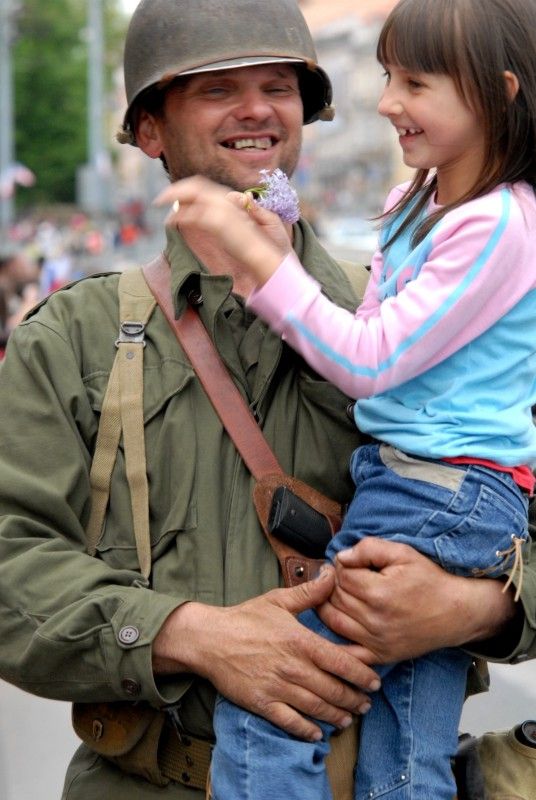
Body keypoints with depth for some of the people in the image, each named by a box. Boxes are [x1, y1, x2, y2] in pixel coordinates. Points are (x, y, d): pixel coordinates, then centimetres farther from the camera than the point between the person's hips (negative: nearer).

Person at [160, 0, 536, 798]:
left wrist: (258, 256, -15)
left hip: (443, 503, -9)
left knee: (260, 703, -11)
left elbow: (372, 362, -16)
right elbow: (377, 348, 14)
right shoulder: (412, 206, 14)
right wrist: (280, 253, 1)